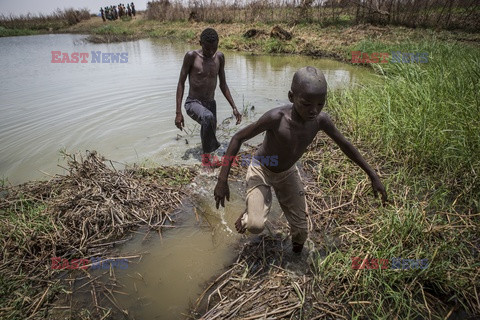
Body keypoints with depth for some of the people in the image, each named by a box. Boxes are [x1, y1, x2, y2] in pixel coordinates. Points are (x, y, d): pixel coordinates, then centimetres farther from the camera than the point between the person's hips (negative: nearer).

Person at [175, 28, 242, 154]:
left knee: (208, 133, 11)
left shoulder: (220, 57, 1)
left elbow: (223, 85, 9)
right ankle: (210, 148, -19)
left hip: (210, 104, 5)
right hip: (193, 103, -5)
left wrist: (234, 107, 2)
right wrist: (178, 112, -15)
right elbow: (181, 83, -9)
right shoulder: (191, 56, -12)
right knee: (208, 117, -37)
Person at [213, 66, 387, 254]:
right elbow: (238, 138, -25)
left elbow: (344, 145, -4)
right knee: (256, 226, -22)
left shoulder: (321, 120, -22)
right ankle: (248, 215, 15)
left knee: (301, 229, 6)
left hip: (287, 173, 4)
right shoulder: (276, 118, -36)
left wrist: (372, 175, 1)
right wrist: (222, 180, -27)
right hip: (260, 169, -4)